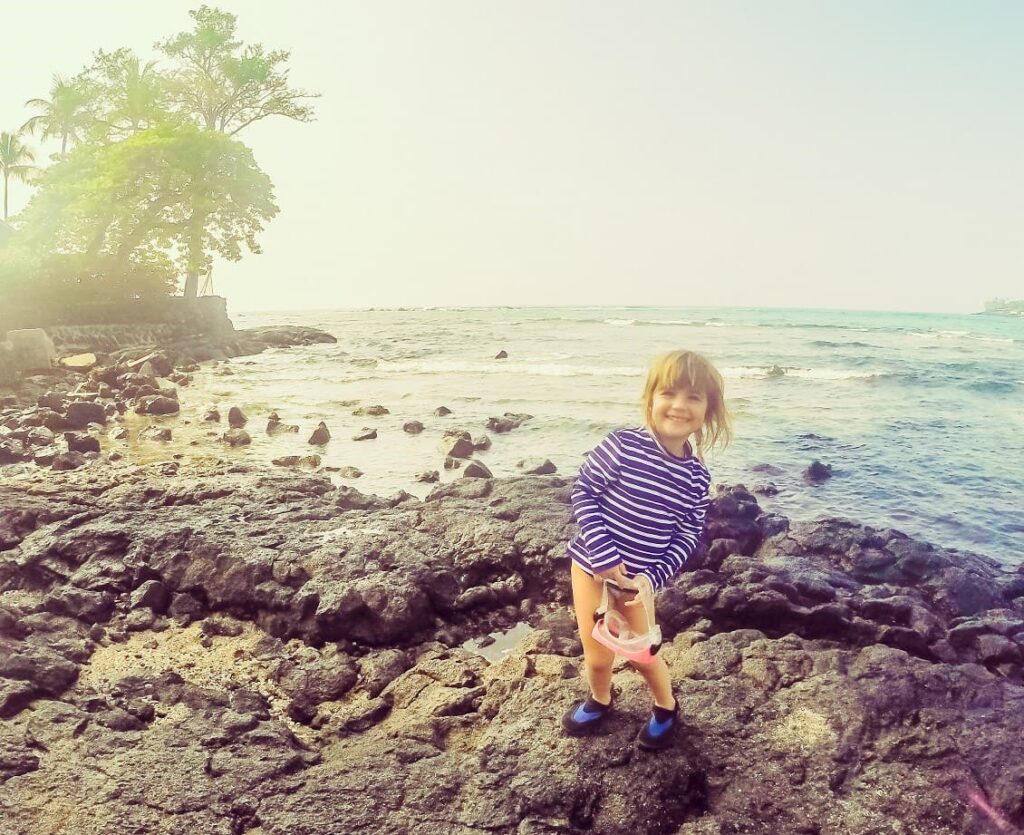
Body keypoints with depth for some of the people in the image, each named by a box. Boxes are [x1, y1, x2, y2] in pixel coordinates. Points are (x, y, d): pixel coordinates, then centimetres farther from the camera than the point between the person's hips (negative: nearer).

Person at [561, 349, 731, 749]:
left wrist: (652, 578, -14)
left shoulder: (696, 477, -9)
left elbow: (687, 537, -3)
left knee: (642, 650, 13)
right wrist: (603, 554, -21)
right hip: (592, 564, -1)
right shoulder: (622, 445, -19)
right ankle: (599, 701, 42)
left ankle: (666, 708, 43)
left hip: (638, 577, 1)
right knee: (598, 654, 10)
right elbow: (583, 491, -14)